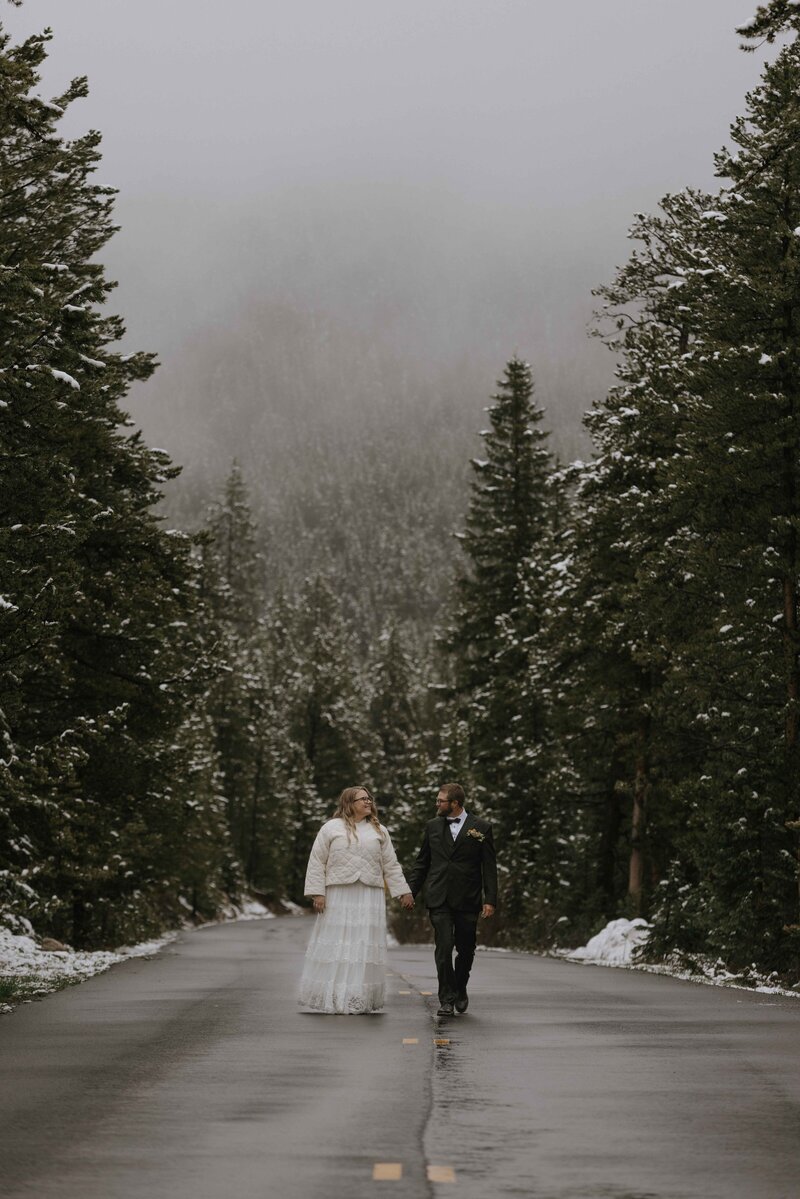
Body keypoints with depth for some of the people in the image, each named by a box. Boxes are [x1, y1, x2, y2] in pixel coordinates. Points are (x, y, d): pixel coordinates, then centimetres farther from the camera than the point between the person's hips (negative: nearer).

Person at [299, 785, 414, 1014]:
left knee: (364, 946, 0)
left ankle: (358, 1000, 4)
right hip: (338, 897, -2)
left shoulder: (378, 831, 12)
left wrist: (403, 891, 8)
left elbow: (391, 865, 14)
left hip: (369, 898, 2)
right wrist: (317, 892, -6)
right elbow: (317, 862, 2)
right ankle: (333, 996, 6)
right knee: (335, 944, -1)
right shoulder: (331, 829, 4)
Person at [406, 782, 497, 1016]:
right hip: (439, 899, 1)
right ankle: (447, 999, -4)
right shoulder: (433, 826, 9)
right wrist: (410, 891, 8)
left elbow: (489, 867, 0)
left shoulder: (481, 828, 1)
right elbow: (421, 863, 16)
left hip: (467, 900, -1)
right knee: (444, 948, -9)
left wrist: (490, 900, -7)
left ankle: (460, 990, 31)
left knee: (466, 949, 8)